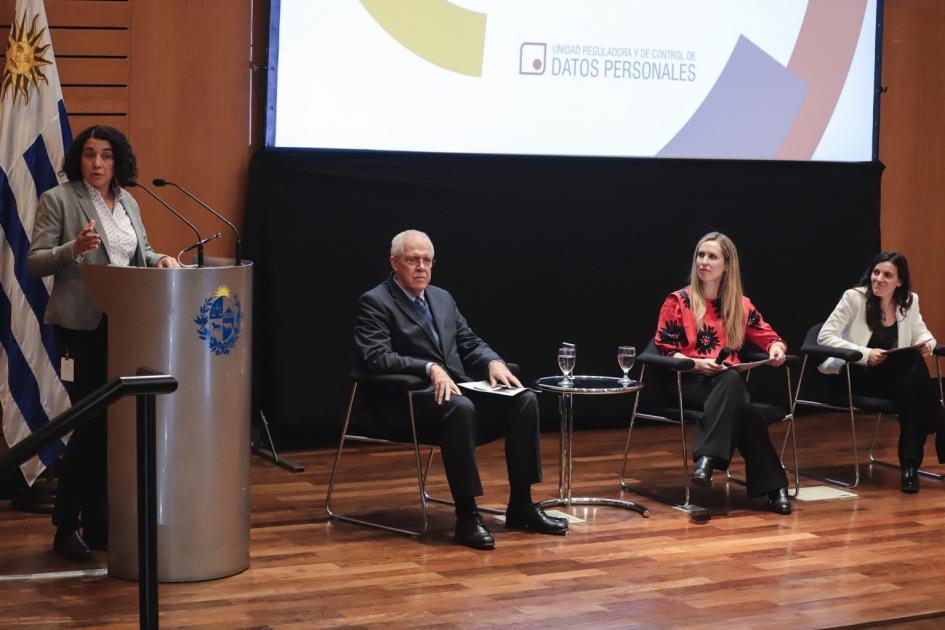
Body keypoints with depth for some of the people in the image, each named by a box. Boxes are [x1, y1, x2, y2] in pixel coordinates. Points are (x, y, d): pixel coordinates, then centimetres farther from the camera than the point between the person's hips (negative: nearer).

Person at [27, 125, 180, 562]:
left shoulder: (128, 203, 14)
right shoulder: (57, 200, -4)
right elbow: (34, 262, -7)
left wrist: (159, 259, 1)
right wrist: (73, 249, -24)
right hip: (81, 326, -6)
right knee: (90, 424, -7)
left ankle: (98, 524, 18)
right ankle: (66, 527, 5)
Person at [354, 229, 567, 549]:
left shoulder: (442, 298, 20)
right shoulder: (375, 303, -3)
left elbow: (470, 343, 21)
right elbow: (376, 358, -15)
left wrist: (493, 362, -3)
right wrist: (430, 369, -26)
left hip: (461, 389, 7)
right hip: (414, 399, -7)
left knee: (525, 400, -14)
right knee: (460, 408, -39)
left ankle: (521, 506, -8)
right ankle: (467, 517, -32)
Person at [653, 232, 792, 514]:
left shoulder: (740, 305, 15)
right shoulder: (678, 301, 4)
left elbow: (770, 337, 16)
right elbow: (663, 351, 0)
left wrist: (776, 348, -8)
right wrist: (698, 364, -16)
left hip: (729, 382, 3)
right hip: (689, 382, -3)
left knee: (733, 381, -38)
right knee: (745, 410, -35)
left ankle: (706, 458, -42)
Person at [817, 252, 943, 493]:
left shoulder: (909, 300, 4)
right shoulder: (854, 297, -10)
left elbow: (921, 333, 17)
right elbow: (825, 336, -14)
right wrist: (865, 354, -24)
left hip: (896, 375, 5)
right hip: (857, 375, -5)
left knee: (910, 386, -34)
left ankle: (910, 463, -24)